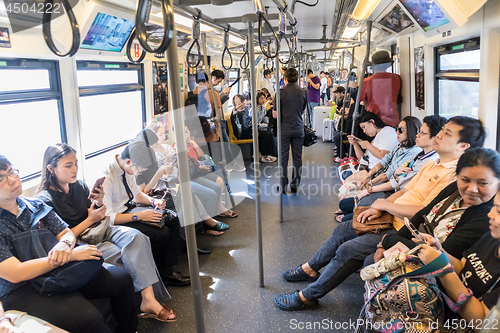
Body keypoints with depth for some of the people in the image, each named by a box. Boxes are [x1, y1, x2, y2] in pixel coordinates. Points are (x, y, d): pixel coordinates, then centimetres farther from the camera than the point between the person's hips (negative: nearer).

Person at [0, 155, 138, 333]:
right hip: (23, 291, -6)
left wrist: (64, 244, -16)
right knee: (88, 318, -29)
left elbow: (67, 233, 10)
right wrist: (70, 255, -20)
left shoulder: (35, 205, 8)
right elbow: (15, 273, -19)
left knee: (121, 278, -8)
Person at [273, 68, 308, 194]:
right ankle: (295, 185, 17)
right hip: (299, 129, 3)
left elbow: (275, 115, -8)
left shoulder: (281, 92, -8)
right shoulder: (302, 92, 3)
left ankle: (283, 187, 9)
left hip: (284, 129, -3)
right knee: (297, 157, 9)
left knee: (283, 158, 5)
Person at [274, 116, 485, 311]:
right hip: (392, 220, 10)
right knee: (343, 230, 12)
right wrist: (377, 208, -2)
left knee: (348, 250, -15)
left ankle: (308, 297, 1)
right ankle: (310, 269, 31)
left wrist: (384, 204, -14)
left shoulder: (455, 175, -20)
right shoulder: (432, 165, 11)